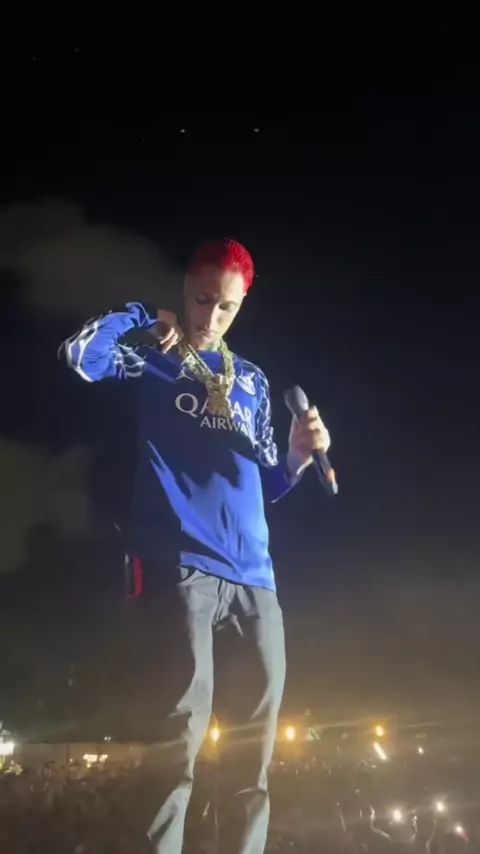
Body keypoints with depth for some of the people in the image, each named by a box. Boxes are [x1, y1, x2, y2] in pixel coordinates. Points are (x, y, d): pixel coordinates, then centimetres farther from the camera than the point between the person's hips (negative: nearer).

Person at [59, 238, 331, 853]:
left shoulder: (252, 381, 23)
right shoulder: (153, 357, 9)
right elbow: (79, 356, -12)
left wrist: (298, 456, 2)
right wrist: (143, 314, 2)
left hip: (251, 570, 6)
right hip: (182, 563, -5)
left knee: (265, 709, 3)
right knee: (187, 710, -16)